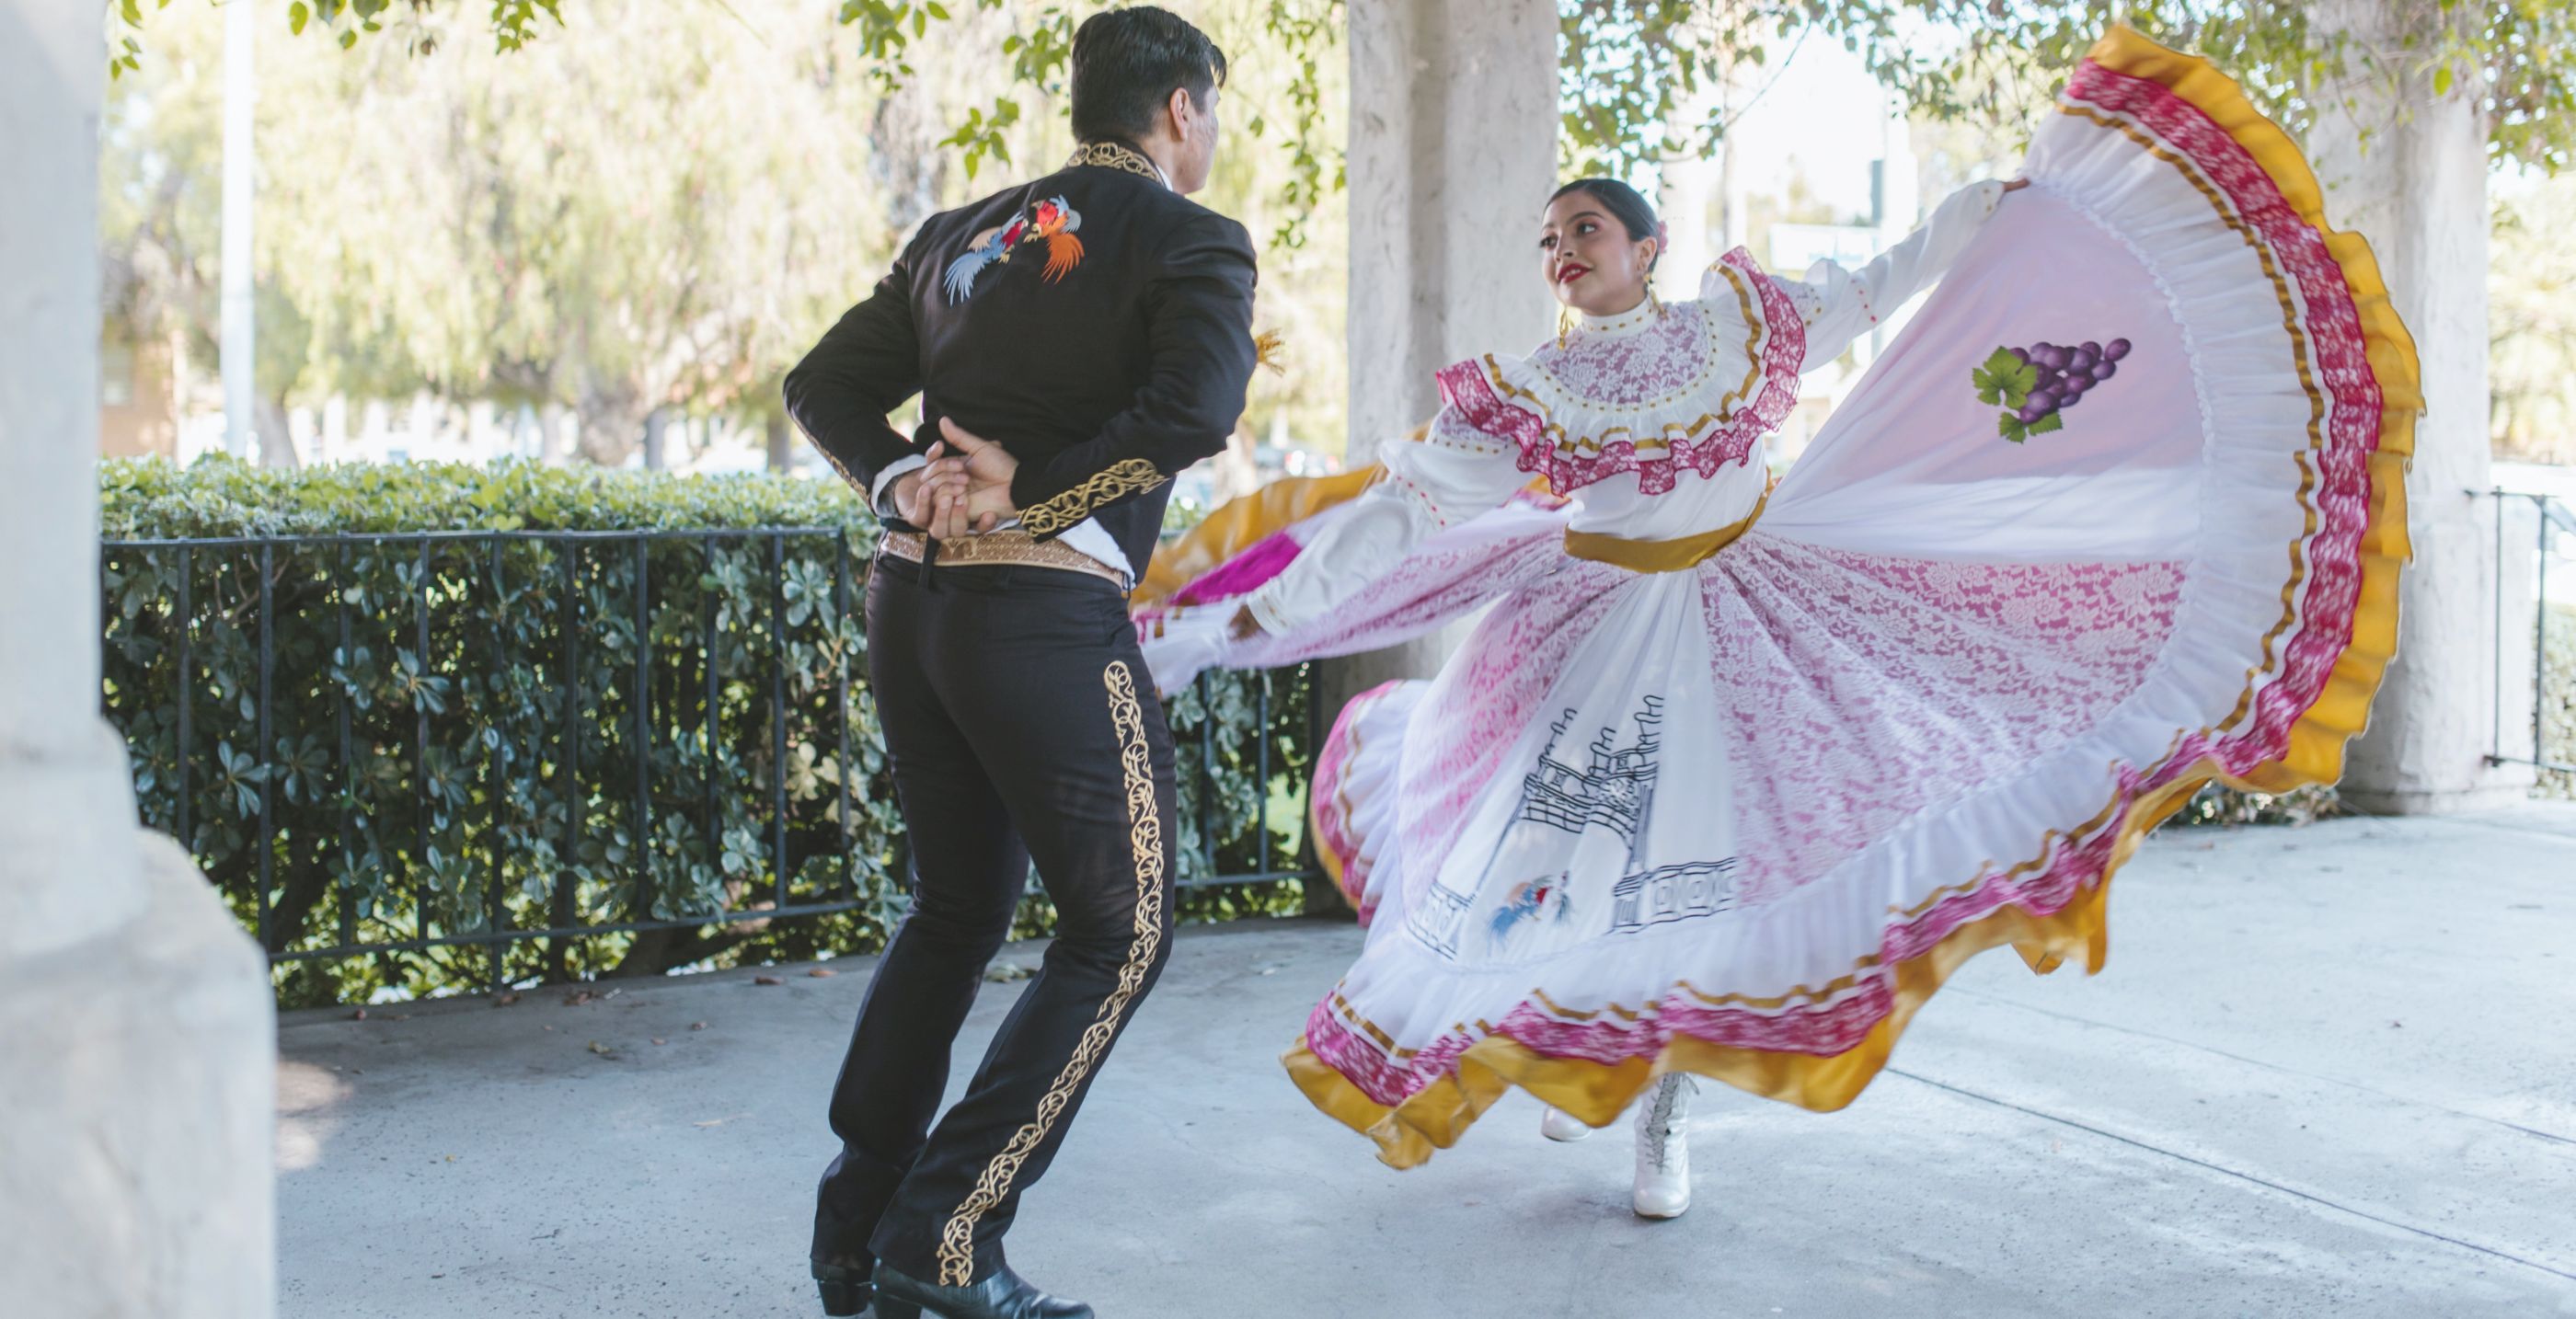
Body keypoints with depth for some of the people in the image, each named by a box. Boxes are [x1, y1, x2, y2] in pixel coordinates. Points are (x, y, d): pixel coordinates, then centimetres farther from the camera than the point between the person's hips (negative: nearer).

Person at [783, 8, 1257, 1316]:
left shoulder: (960, 234, 18)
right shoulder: (1192, 241, -1)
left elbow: (824, 388, 15)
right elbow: (1190, 412, -19)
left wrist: (904, 482, 0)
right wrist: (1025, 496, -14)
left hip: (909, 598, 7)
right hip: (1046, 613, -7)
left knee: (956, 905, 21)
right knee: (1118, 930, 5)